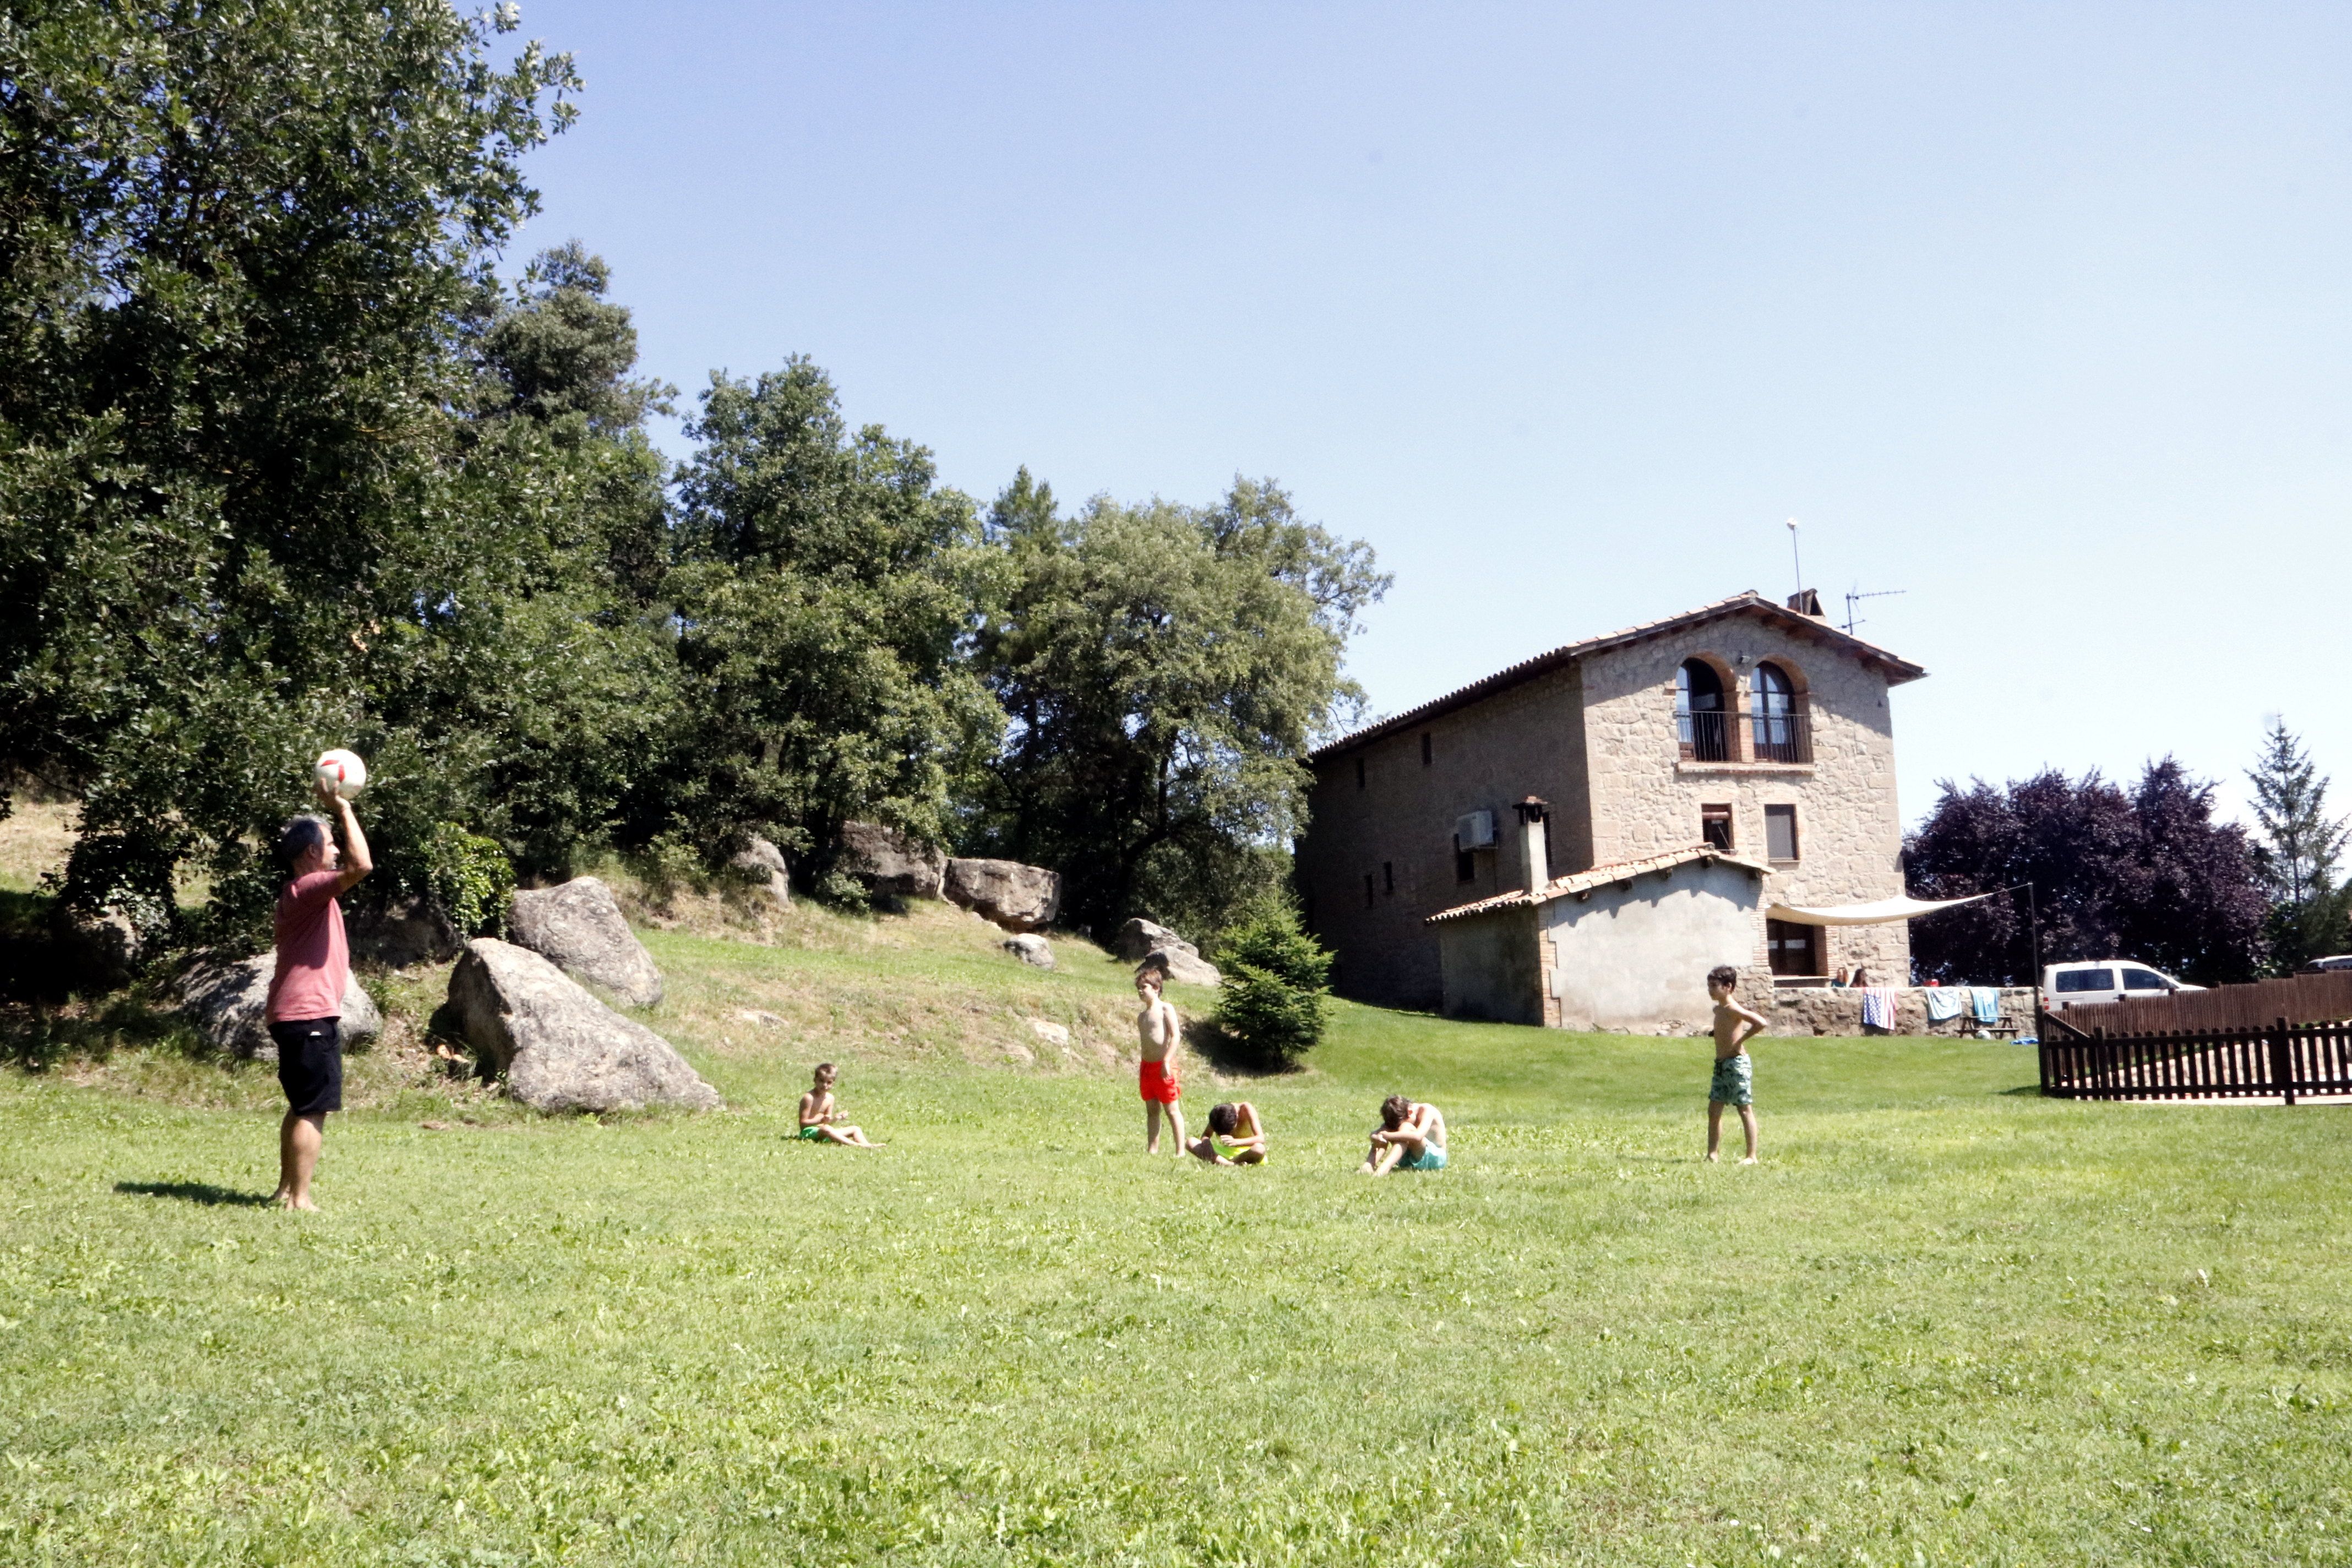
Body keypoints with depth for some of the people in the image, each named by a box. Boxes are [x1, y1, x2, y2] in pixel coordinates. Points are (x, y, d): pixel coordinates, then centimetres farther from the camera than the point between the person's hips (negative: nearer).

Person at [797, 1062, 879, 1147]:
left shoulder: (830, 1098, 10)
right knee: (826, 1129, -41)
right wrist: (821, 1120, -26)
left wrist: (834, 1119, -8)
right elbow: (803, 1123, -15)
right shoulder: (809, 1098, -13)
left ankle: (866, 1145, -27)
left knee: (856, 1129, 2)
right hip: (809, 1131, -9)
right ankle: (856, 1145, -51)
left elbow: (827, 1122, 14)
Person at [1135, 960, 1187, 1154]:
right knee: (1151, 1110, 10)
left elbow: (1176, 1035, -15)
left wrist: (1167, 1061, -22)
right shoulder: (1142, 1016, 16)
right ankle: (1152, 1149, 14)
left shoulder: (1166, 1008, -6)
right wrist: (1142, 1069, 16)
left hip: (1163, 1066, -7)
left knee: (1172, 1109, -4)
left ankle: (1181, 1151, -2)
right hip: (1147, 1065, 8)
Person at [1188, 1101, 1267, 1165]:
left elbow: (1261, 1139, -34)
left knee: (1259, 1149, -42)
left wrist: (1236, 1142, -49)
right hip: (1228, 1151, 4)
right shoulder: (1218, 1112, -15)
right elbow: (1206, 1135, -5)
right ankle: (1230, 1164, -36)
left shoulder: (1247, 1109, -26)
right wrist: (1206, 1143, -30)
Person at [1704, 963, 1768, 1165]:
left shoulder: (1733, 1009, -15)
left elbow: (1761, 1023, -27)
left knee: (1745, 1109, -2)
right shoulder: (1718, 1009, 12)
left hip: (1737, 1064, -9)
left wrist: (1740, 1041, -19)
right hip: (1721, 1065, 9)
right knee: (1714, 1110, 7)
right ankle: (1712, 1154, 11)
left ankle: (1752, 1156, 2)